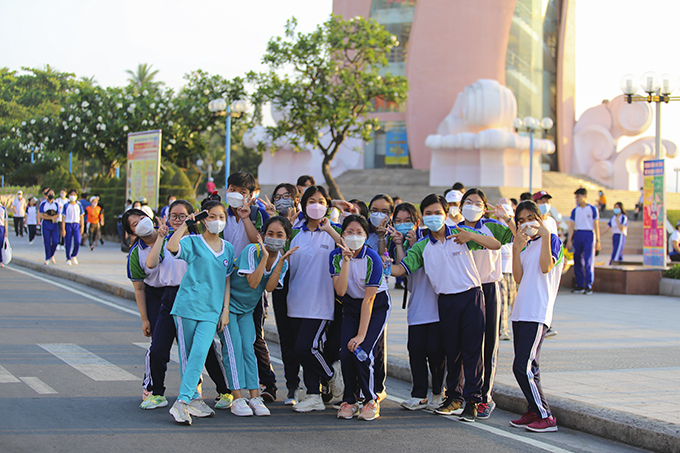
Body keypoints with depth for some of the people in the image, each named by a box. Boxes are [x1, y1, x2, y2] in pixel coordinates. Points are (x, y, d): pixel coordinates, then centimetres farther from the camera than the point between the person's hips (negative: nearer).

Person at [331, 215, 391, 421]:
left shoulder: (372, 259, -22)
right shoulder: (336, 256, -11)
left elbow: (369, 300, -22)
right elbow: (340, 290, -21)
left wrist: (361, 335, -25)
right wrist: (346, 261, -30)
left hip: (376, 305, -3)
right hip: (351, 305, 3)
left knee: (362, 352, -19)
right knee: (345, 352, -13)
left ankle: (371, 400, 2)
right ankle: (349, 400, 7)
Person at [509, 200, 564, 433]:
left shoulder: (552, 239, 0)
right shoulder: (526, 245, 20)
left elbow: (546, 267, -18)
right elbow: (519, 277, 8)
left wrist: (545, 236, -17)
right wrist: (517, 247, -1)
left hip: (537, 314, -8)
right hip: (521, 312, 8)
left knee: (523, 367, -14)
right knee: (527, 367, 8)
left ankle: (546, 416, -10)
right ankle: (534, 412, 14)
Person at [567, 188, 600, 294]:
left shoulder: (592, 209, 3)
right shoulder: (575, 211, 11)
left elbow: (596, 225, 3)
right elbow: (571, 226, 8)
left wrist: (598, 241, 0)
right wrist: (569, 240, -1)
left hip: (589, 235, -4)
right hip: (577, 234, 4)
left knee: (588, 260, -10)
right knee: (577, 260, 3)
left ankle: (588, 286, -9)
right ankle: (579, 285, 9)